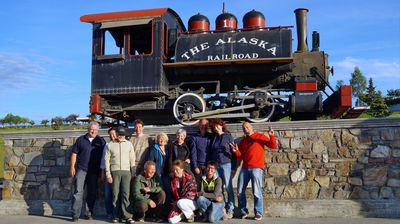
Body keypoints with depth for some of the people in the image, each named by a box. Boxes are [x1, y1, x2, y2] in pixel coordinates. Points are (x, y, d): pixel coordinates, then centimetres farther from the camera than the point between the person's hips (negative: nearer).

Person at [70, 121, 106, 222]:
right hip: (81, 169, -2)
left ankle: (89, 213, 18)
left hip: (94, 172, 2)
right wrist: (72, 167, -1)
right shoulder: (81, 139, 7)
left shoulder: (101, 141, 9)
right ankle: (75, 215, -2)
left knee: (92, 193, 7)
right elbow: (74, 153, 6)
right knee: (78, 192, -6)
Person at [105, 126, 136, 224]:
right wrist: (108, 174, -3)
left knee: (126, 194, -6)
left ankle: (127, 216, -6)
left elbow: (132, 159, 9)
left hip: (126, 171, 0)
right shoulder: (110, 145, 5)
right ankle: (116, 216, 10)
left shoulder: (129, 144, 8)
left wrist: (133, 173, 5)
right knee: (115, 194, 2)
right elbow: (106, 160, 3)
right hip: (115, 171, 0)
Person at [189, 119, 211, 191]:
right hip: (198, 166, -1)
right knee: (197, 186, -1)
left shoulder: (211, 137, 8)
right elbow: (193, 153, 1)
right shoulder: (194, 138, 4)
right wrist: (195, 167, -6)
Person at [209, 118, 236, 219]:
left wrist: (233, 167, -6)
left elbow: (233, 152, -1)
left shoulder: (228, 136, 2)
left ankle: (230, 210, 4)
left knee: (228, 188, -2)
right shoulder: (213, 138, 14)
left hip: (226, 164, -4)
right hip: (215, 165, 4)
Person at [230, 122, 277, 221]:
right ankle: (243, 211, 15)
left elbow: (273, 146, 0)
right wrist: (236, 151, 0)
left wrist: (271, 136, -16)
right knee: (240, 192, 3)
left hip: (256, 168, -5)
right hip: (244, 168, 5)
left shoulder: (260, 137, 6)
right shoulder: (243, 141, 20)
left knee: (256, 192, -7)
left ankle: (258, 212, 4)